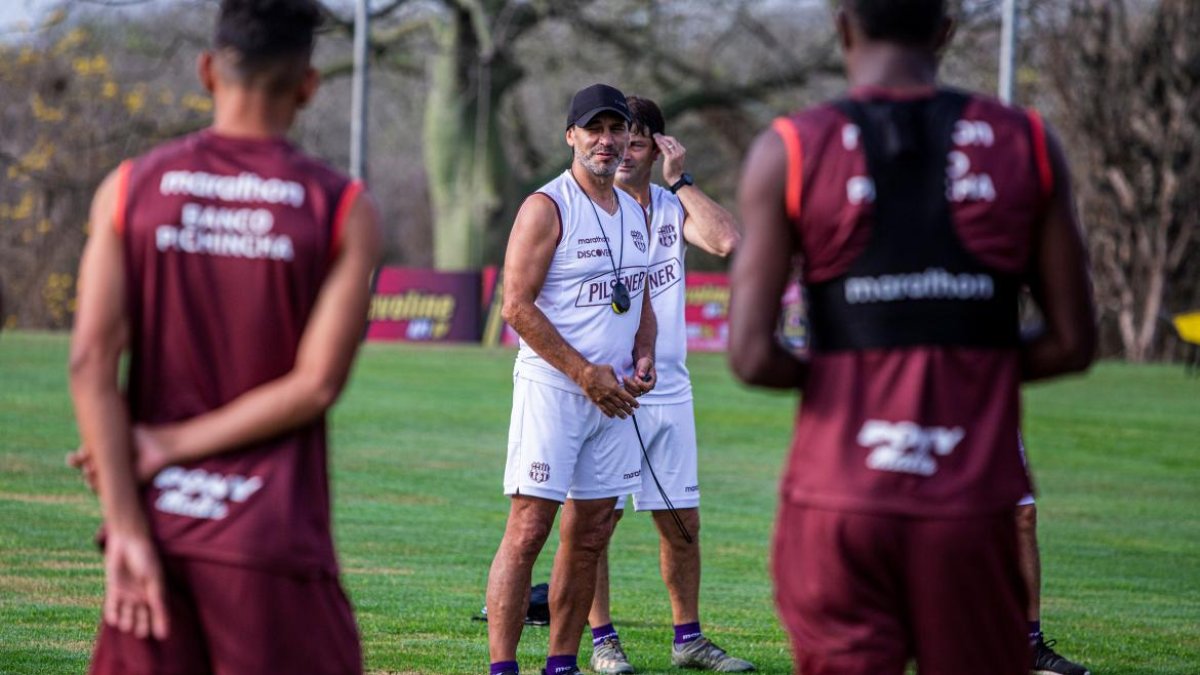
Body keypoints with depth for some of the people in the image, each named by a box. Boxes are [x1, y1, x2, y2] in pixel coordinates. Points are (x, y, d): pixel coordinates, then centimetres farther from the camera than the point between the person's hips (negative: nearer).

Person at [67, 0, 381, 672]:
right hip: (272, 536, -3)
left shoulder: (131, 189, 2)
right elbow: (316, 384, -10)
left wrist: (128, 531, -7)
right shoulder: (345, 210, -3)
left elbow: (91, 364, -6)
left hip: (157, 516, 3)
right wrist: (171, 446, -5)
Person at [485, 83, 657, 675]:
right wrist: (585, 373, -15)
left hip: (614, 396, 7)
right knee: (528, 529, -10)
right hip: (551, 388, -7)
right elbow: (517, 305, -13)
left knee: (591, 535, 8)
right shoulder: (546, 207, -8)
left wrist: (642, 360, 4)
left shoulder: (634, 212, 15)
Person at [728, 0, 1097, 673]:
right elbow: (1073, 344, 5)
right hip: (974, 506, 1)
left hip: (839, 500, -1)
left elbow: (752, 357, -7)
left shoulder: (786, 153, -2)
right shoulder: (1027, 145, 3)